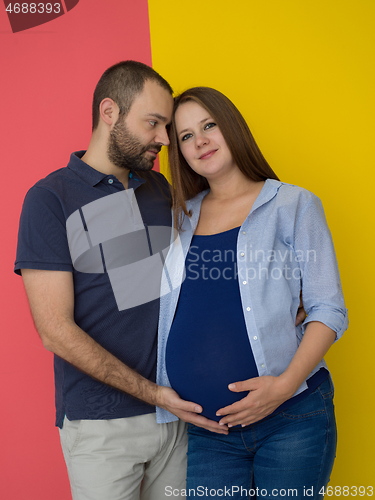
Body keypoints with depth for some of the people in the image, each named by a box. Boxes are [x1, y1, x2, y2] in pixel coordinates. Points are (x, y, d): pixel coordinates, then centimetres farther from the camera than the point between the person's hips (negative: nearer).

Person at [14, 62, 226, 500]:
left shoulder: (159, 189, 9)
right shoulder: (50, 198, -9)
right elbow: (56, 331, -14)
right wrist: (151, 393, -16)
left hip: (176, 408, 5)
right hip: (101, 426, -5)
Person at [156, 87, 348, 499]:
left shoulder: (293, 206, 1)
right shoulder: (181, 218, 11)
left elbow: (328, 310, -3)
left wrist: (285, 384, -17)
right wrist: (157, 388, -2)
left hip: (291, 420, -2)